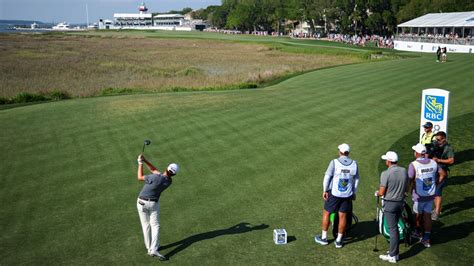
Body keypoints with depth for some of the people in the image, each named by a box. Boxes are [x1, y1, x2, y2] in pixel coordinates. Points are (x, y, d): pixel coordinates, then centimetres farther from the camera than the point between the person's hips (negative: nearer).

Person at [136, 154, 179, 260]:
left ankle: (149, 248, 18)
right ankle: (154, 250, -12)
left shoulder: (156, 178, -27)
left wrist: (140, 164, -2)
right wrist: (145, 161, -8)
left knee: (146, 225, 11)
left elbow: (140, 177, -11)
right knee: (155, 226, 4)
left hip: (142, 202, -2)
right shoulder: (169, 182, -9)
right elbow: (154, 170, -2)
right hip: (153, 203, 2)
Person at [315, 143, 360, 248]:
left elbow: (327, 177, -14)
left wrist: (325, 190, -5)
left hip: (334, 193, -3)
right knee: (343, 216, 10)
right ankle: (338, 241, 16)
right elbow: (356, 180, 7)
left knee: (326, 213, 12)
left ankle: (323, 238, 20)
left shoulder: (334, 162, -14)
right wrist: (354, 193, 17)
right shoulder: (354, 164, -1)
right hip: (347, 194, 3)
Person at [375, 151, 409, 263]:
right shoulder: (404, 171, 0)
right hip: (401, 202, 6)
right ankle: (394, 252, 26)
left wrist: (377, 193, 6)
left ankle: (392, 256, 8)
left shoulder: (386, 173, -18)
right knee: (395, 227, 18)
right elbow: (405, 188, 8)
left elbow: (382, 192, -15)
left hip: (390, 204, -6)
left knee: (393, 228, 0)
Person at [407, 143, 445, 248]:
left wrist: (409, 191, -3)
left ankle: (418, 232, 37)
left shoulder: (413, 165, -18)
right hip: (430, 195, 4)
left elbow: (410, 181, -18)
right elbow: (442, 174, 6)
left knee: (418, 215, 16)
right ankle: (427, 239, 11)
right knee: (427, 215, 10)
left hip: (419, 196, -4)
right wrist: (435, 184, 15)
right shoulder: (433, 163, -2)